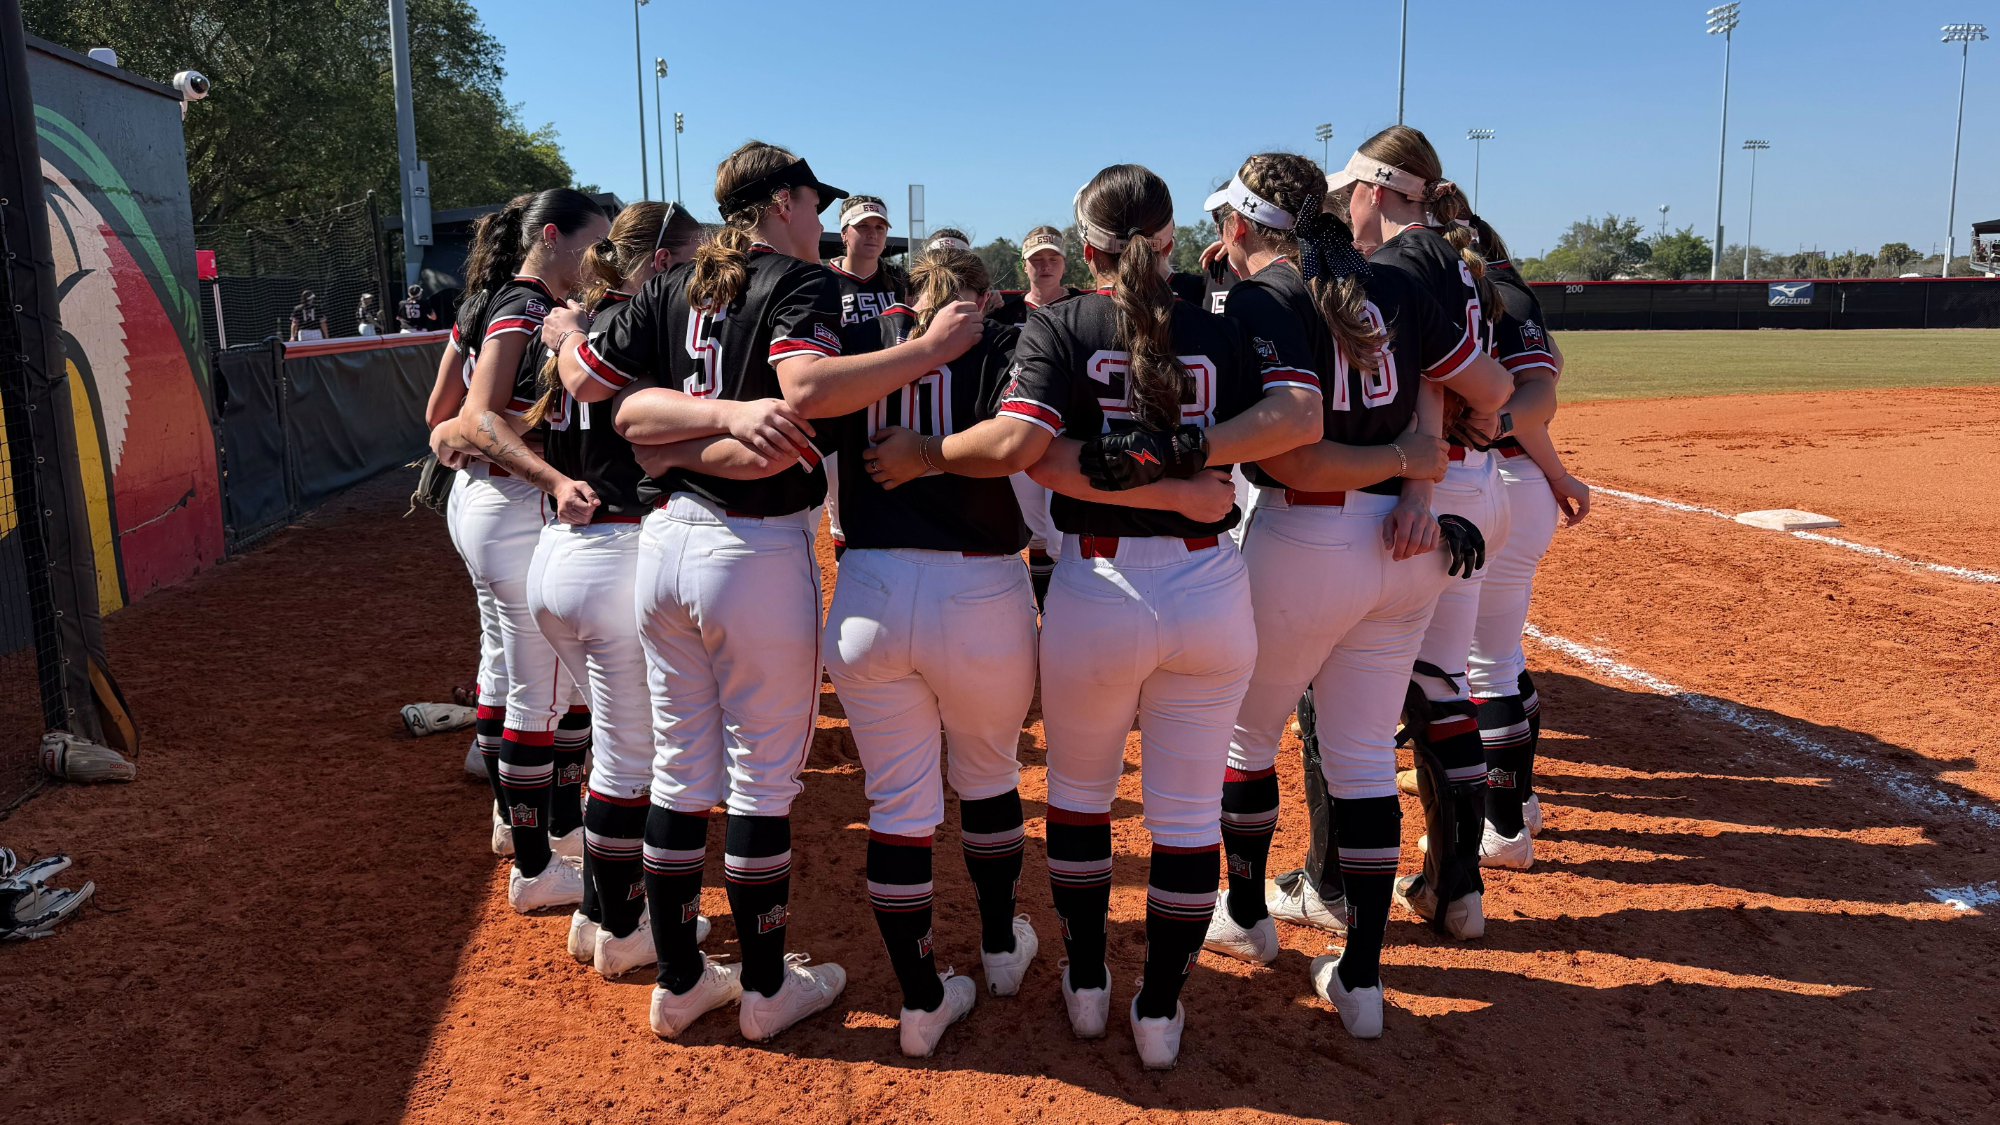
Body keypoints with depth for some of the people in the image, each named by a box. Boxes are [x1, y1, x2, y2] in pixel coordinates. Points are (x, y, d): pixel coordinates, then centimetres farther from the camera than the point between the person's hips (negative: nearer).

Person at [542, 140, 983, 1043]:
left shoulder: (673, 289, 12)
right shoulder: (800, 280, -7)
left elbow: (582, 374, 6)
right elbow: (807, 388, -26)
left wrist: (571, 332, 21)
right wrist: (931, 348, -20)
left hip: (664, 541, 7)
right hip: (757, 551, -7)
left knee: (679, 772, 15)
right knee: (762, 776, 7)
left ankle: (679, 983, 28)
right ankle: (766, 988, 21)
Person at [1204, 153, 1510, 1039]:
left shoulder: (1256, 302, -11)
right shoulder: (1391, 287, 7)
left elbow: (1294, 460, -22)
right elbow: (1492, 388, 9)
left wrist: (1407, 458, -8)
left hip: (1302, 543, -6)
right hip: (1407, 546, 6)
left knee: (1244, 733, 18)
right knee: (1365, 755, 13)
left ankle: (1247, 917, 36)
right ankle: (1362, 979, 19)